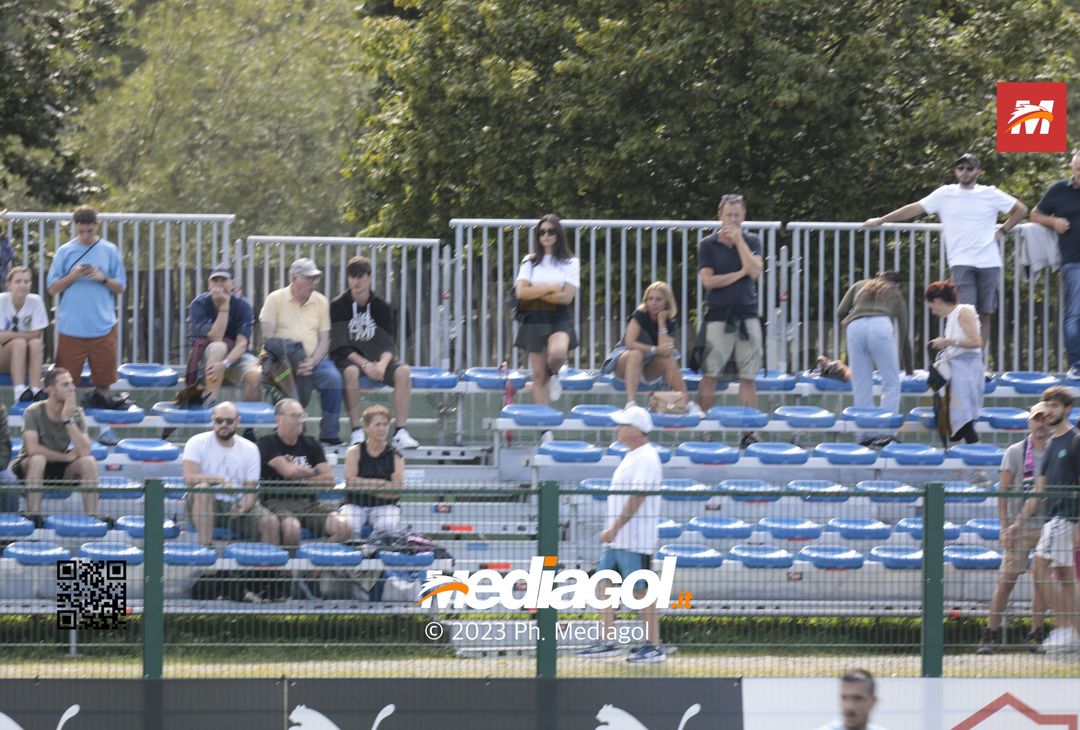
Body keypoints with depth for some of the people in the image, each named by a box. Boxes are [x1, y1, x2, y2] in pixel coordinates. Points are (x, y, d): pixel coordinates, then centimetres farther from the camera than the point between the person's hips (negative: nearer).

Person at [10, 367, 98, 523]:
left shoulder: (75, 414, -7)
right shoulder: (34, 412, -17)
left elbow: (84, 451, -19)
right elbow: (32, 449, -29)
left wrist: (68, 420, -26)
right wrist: (66, 456, -20)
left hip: (61, 470, 3)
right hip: (29, 467, -3)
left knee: (88, 462, -23)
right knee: (38, 459, -36)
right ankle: (33, 517, -36)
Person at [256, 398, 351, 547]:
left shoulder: (310, 444, 16)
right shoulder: (268, 443, 1)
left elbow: (329, 480, 8)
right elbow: (289, 471, -12)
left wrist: (300, 477, -1)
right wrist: (314, 472, 5)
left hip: (309, 502, 5)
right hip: (277, 501, -5)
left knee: (342, 526, -22)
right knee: (291, 526, -39)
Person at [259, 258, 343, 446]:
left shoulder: (321, 302, 13)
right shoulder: (276, 299, 3)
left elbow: (324, 340, 8)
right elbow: (268, 338, -5)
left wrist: (311, 362, -12)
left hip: (313, 360, 2)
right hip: (284, 360, -2)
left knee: (333, 377, -27)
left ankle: (329, 435, -20)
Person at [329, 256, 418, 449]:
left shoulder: (381, 308, 5)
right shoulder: (338, 306, -3)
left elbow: (388, 344, 0)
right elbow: (339, 346, -10)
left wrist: (382, 364, -23)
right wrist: (364, 364, -23)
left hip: (376, 359, 3)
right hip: (348, 359, -3)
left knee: (403, 371, -26)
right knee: (351, 372, -39)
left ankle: (400, 432, -29)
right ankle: (356, 431, -34)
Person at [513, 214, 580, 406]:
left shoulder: (570, 263, 3)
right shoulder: (530, 262, 8)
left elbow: (567, 297, -7)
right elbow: (521, 292, -5)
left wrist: (536, 292, -8)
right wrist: (550, 288, -10)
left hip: (560, 319, -2)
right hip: (534, 320, 2)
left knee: (557, 353, -33)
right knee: (538, 377, 0)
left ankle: (553, 373, 2)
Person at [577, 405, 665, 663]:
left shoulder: (645, 459, -16)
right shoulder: (632, 456, 16)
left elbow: (637, 498, -23)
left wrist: (615, 528, -23)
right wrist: (613, 529, 19)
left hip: (636, 540, -10)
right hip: (618, 539, 10)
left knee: (642, 591, -5)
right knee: (604, 584, 8)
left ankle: (654, 646, 2)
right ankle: (608, 641, 11)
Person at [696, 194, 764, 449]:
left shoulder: (751, 242, 9)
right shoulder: (708, 245, 3)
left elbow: (755, 271, -7)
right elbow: (708, 281, -6)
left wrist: (738, 240, -7)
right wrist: (740, 273, -6)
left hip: (747, 315, 2)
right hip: (718, 315, -2)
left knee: (748, 377, 2)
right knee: (709, 375, -4)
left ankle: (749, 432, 4)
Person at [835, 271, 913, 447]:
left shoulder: (859, 286, 32)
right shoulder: (896, 295, 29)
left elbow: (840, 313, 18)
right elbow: (903, 333, 32)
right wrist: (908, 369, 40)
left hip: (854, 327, 2)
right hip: (881, 326, -2)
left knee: (861, 387, 7)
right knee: (891, 383, 4)